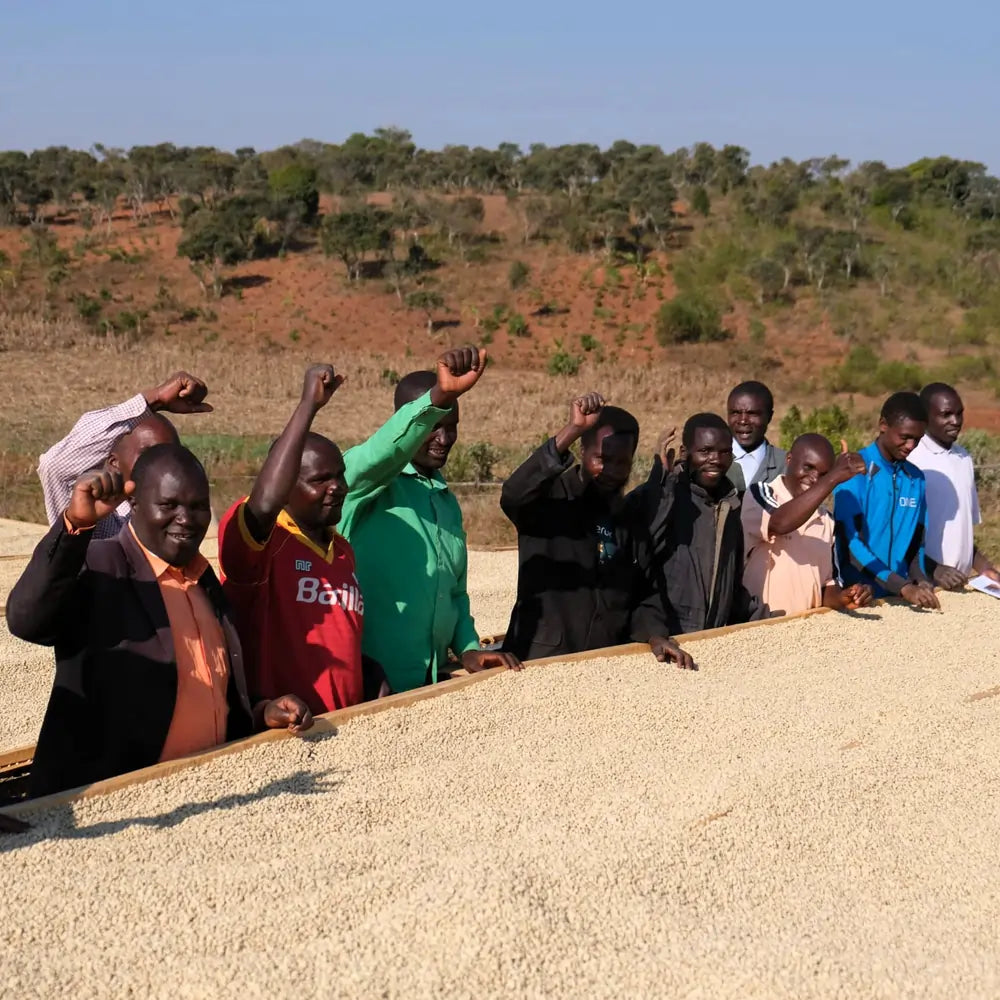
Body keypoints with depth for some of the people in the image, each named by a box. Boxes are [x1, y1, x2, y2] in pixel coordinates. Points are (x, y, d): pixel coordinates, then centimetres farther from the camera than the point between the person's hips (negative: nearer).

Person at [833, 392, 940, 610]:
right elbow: (850, 543, -16)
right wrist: (903, 587, -20)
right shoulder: (854, 471, -9)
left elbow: (916, 541, 15)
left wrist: (919, 580, -4)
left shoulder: (916, 478, 8)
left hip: (898, 596, 5)